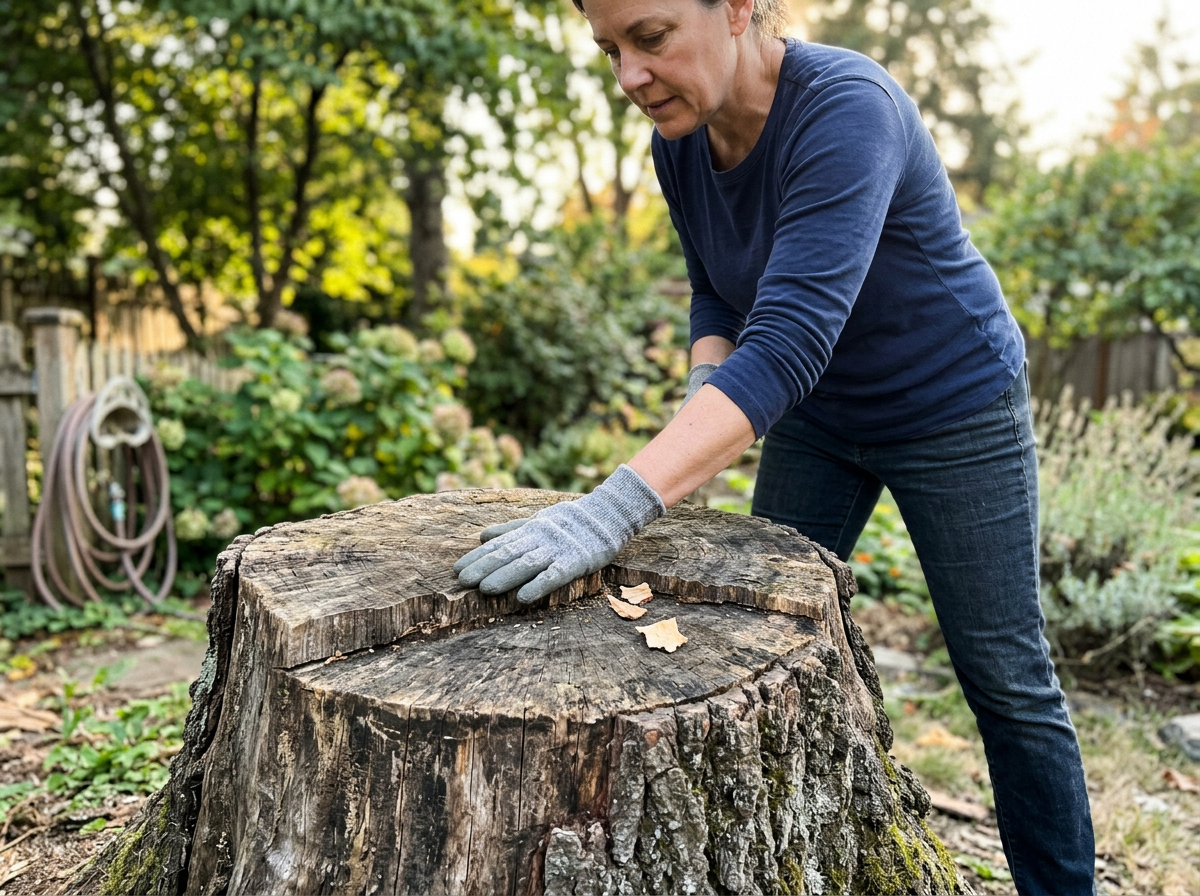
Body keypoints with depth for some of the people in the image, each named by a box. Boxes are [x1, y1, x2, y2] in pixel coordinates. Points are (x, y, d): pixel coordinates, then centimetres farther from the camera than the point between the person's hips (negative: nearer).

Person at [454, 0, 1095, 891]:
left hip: (955, 409, -6)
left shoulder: (845, 108, -31)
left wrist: (615, 509, -53)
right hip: (817, 418, 6)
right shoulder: (680, 143, -10)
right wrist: (704, 386, -17)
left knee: (1006, 677, 6)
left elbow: (789, 341, -43)